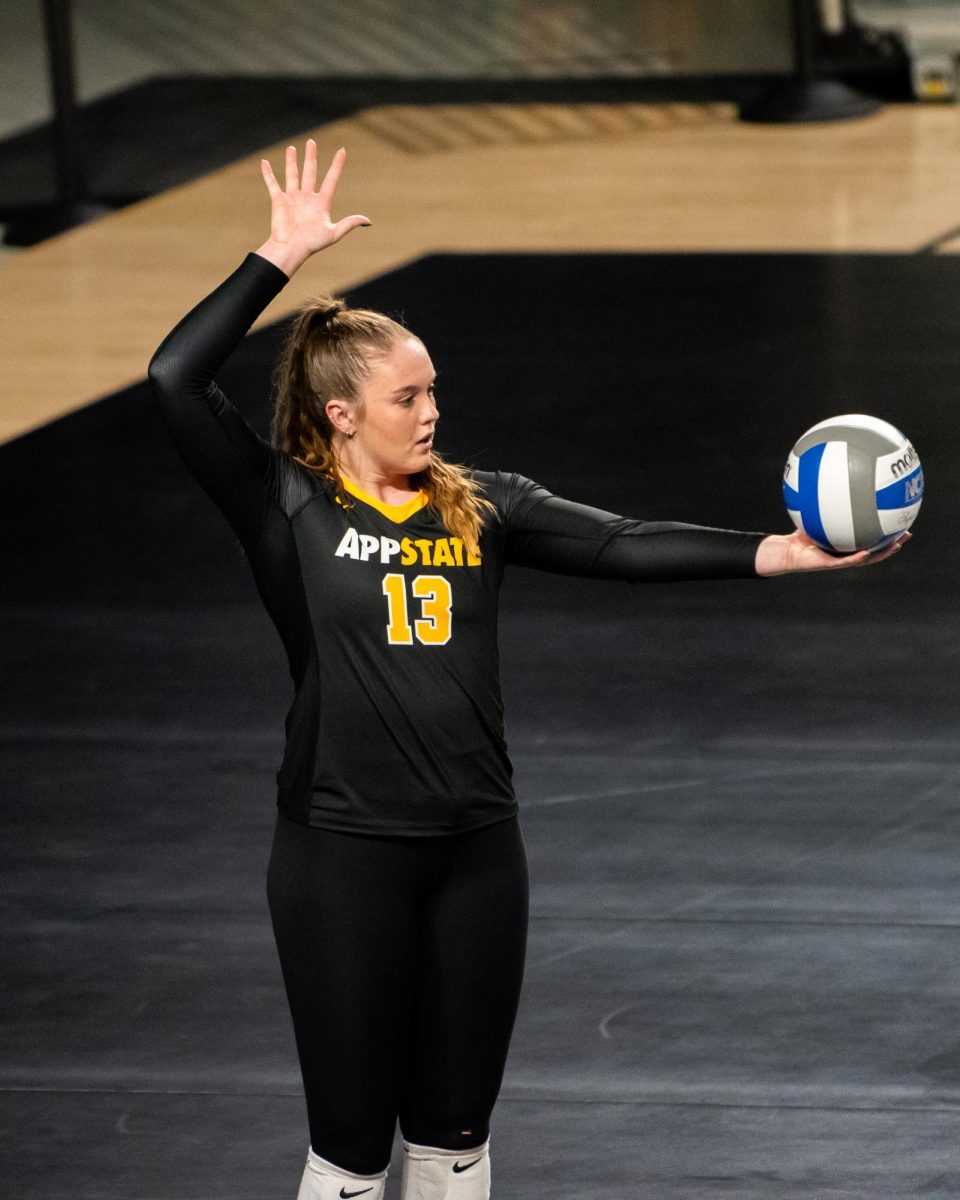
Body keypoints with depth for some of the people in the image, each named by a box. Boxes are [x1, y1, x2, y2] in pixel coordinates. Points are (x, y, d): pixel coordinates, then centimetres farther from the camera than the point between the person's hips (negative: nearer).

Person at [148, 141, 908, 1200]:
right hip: (343, 853, -4)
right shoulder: (288, 507, -5)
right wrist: (281, 257, -17)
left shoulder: (479, 508, 6)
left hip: (476, 850, 4)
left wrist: (780, 553, -15)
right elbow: (176, 378, -16)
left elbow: (619, 546, -4)